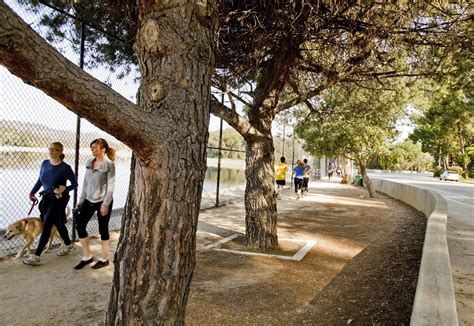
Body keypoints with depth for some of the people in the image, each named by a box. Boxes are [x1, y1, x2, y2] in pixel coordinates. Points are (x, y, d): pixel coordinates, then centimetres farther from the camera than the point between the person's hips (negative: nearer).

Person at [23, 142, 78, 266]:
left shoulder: (65, 168, -16)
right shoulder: (45, 163, 2)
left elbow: (75, 183, -8)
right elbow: (40, 180, 14)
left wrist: (65, 188, -25)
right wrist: (32, 193, 7)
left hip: (59, 200, -7)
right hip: (46, 198, 7)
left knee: (46, 226, -8)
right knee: (58, 223, 19)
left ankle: (36, 256, -3)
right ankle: (69, 245, 38)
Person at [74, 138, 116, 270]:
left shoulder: (109, 164, -11)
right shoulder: (89, 163, 8)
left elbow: (110, 186, -14)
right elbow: (85, 183, 13)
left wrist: (106, 204, -20)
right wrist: (80, 201, 11)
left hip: (102, 201, -6)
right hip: (89, 200, 6)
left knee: (103, 229, 4)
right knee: (80, 226, 3)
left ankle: (104, 259, 19)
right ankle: (87, 256, 19)